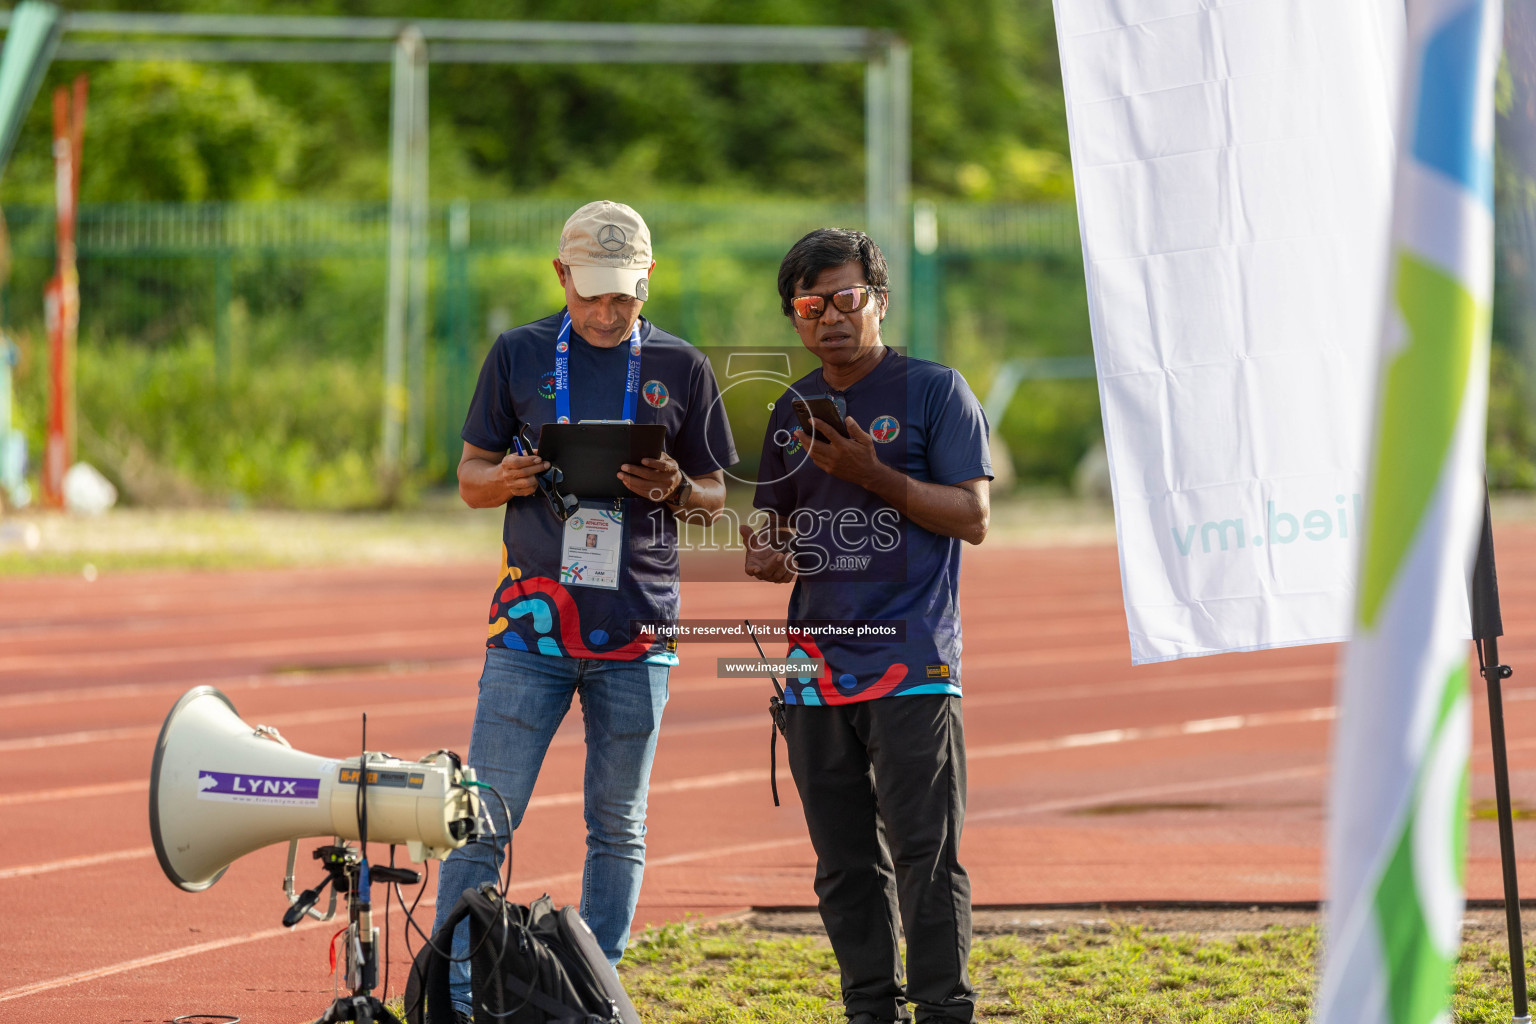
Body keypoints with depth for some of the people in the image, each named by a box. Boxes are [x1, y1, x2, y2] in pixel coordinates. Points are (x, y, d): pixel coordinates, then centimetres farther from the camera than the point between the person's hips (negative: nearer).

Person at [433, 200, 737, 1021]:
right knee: (486, 817, -6)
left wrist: (674, 490, -11)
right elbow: (470, 477, 10)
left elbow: (715, 498, 12)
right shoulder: (519, 356, 6)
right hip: (531, 620, -1)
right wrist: (506, 480, -13)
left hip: (637, 629, 1)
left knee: (618, 827, 6)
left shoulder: (681, 368, 7)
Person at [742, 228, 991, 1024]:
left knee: (923, 851, -10)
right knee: (845, 861, 7)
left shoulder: (934, 391, 0)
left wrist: (872, 475, -16)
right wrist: (771, 558, 1)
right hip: (818, 660, 6)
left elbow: (972, 516, -6)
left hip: (913, 660, -6)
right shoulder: (793, 411, 17)